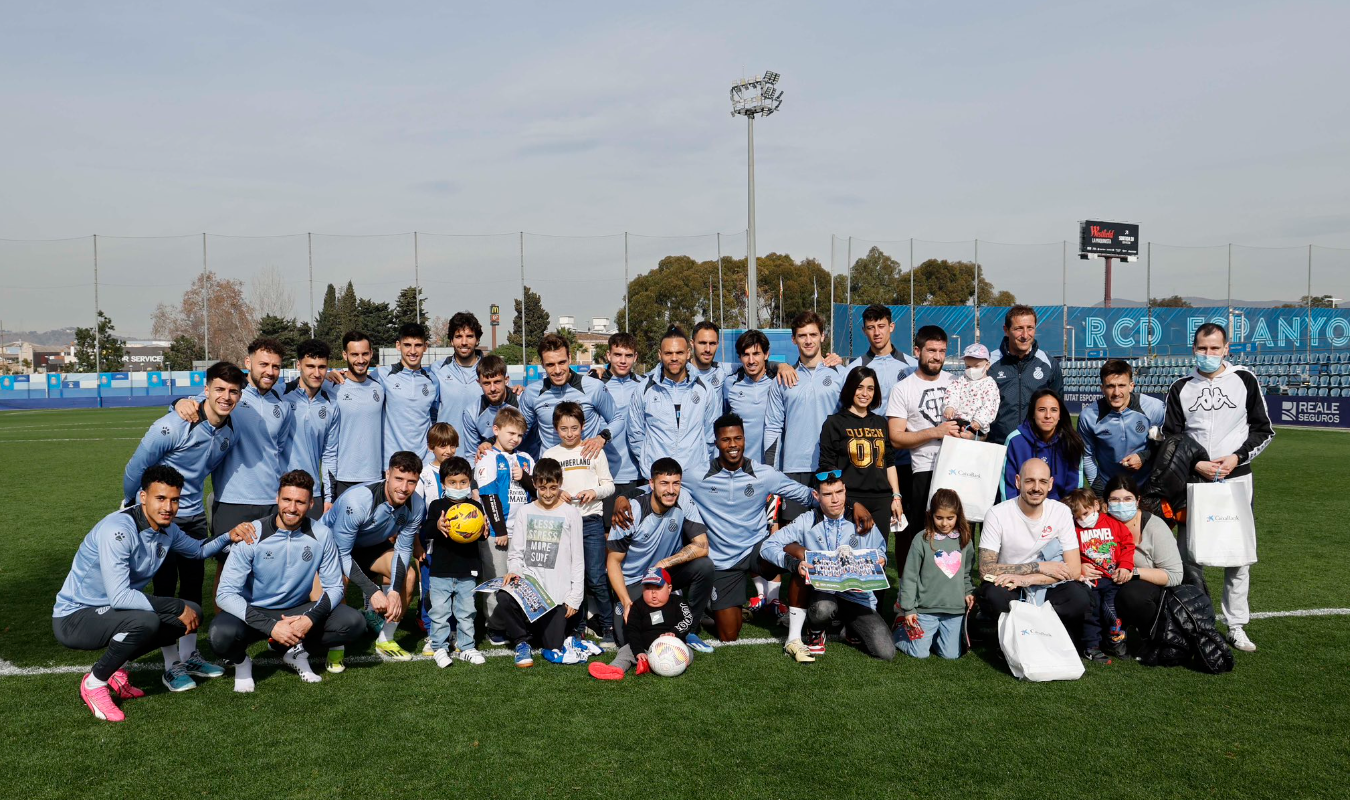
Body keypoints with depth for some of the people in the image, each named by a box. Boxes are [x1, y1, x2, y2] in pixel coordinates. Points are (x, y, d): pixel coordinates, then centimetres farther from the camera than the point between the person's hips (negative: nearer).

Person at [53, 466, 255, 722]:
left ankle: (118, 669, 11)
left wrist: (228, 538, -2)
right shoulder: (118, 530, -27)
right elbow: (119, 597, -33)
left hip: (112, 610, 8)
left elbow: (198, 550, 20)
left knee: (192, 613, 0)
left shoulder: (166, 529, -2)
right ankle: (94, 684, -8)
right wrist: (179, 607, -28)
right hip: (74, 618, -8)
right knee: (145, 621, -34)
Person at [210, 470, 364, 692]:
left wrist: (311, 619, -24)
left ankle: (296, 652, 6)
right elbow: (225, 593, -20)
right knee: (222, 634, -35)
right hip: (254, 612, -2)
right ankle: (241, 662, 3)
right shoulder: (253, 534, -17)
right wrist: (271, 626, -30)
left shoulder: (321, 534, -10)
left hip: (298, 611, 2)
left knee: (354, 622, -20)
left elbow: (334, 587, -4)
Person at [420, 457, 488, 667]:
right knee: (440, 612, 4)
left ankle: (466, 647, 23)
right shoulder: (437, 506, -1)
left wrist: (483, 527, -18)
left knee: (466, 612, 11)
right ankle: (439, 648, 17)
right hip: (440, 571, -2)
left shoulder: (475, 506, 5)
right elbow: (425, 533, -9)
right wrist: (437, 526, -29)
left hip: (467, 572, 2)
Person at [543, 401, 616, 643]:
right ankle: (577, 627, 20)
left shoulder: (594, 451, 5)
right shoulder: (550, 454, 8)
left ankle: (608, 626, 10)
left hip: (591, 521, -2)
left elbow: (609, 485, 6)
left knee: (596, 579, -4)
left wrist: (595, 492, -14)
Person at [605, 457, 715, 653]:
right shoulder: (632, 513, -21)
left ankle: (688, 629, -3)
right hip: (633, 580, -3)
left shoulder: (683, 500, -15)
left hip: (667, 572, 3)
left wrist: (665, 563, -27)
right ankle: (616, 610, 18)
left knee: (704, 566, -24)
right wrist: (627, 603, -22)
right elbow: (613, 561, -13)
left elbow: (702, 546, -18)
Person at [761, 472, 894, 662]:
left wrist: (880, 561, -11)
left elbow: (880, 552, 15)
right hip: (821, 593, -1)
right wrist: (795, 564, -25)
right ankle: (816, 632, -3)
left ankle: (850, 625, 15)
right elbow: (768, 546, -8)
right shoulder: (806, 523, -1)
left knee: (886, 652, -16)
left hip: (857, 596, 1)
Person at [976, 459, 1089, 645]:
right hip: (1008, 589, -1)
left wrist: (1025, 579, -22)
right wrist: (1038, 567, -19)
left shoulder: (1062, 512, -5)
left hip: (1046, 589, 1)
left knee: (1078, 596, -29)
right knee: (993, 595, -35)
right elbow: (986, 569, -17)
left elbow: (1074, 570, -10)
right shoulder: (997, 515, -12)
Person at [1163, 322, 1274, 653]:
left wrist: (1237, 457, -9)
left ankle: (1236, 626, 14)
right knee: (1190, 554, 2)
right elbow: (1169, 438, 5)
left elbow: (1264, 430, 6)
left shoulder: (1245, 381, 3)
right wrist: (1196, 464, -9)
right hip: (1194, 481, 1)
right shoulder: (1180, 388, 4)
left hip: (1237, 479, 0)